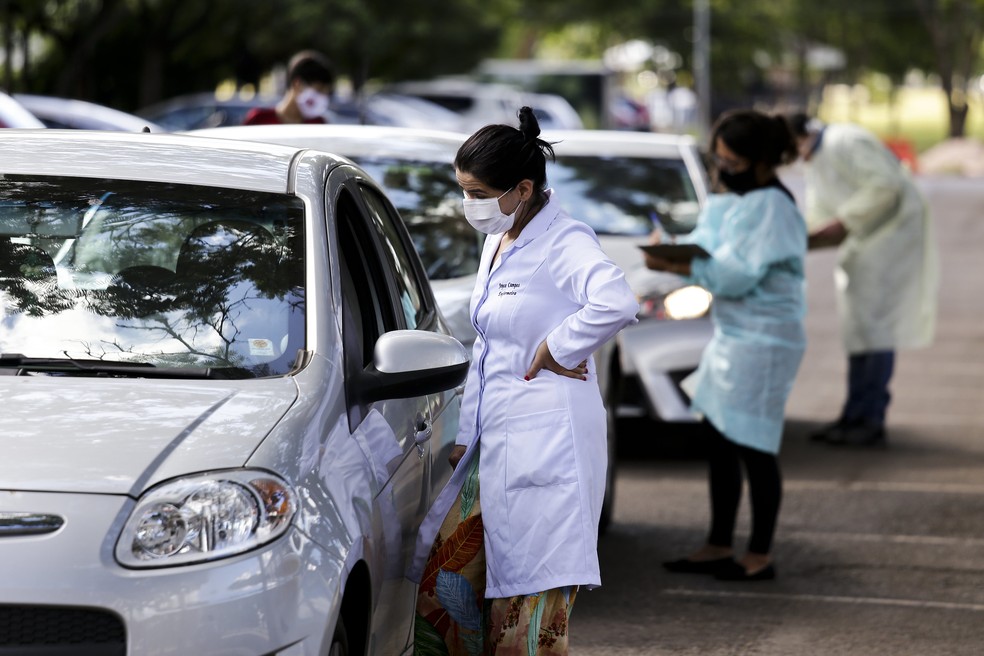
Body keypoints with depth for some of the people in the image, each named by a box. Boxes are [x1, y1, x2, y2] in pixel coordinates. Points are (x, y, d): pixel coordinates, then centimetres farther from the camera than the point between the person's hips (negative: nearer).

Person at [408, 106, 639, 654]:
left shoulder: (563, 242, -14)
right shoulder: (497, 242, 15)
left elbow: (616, 303, -35)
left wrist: (555, 349, -20)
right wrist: (467, 436, 20)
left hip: (546, 446, -10)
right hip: (496, 444, 10)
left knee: (532, 607, -6)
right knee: (444, 579, 8)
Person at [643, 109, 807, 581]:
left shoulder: (772, 207, -15)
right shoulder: (727, 204, 13)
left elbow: (736, 275, -22)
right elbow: (701, 252, 8)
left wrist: (673, 266, -25)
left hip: (763, 339, -9)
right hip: (729, 334, 9)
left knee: (753, 447, -4)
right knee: (719, 441, 13)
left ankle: (760, 556, 5)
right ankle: (719, 547, 22)